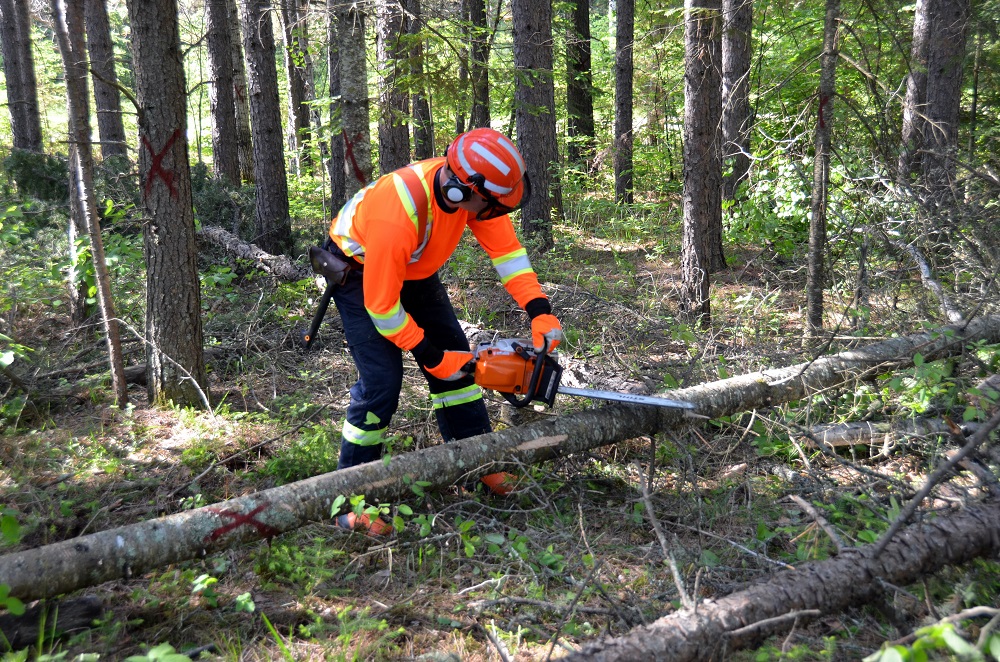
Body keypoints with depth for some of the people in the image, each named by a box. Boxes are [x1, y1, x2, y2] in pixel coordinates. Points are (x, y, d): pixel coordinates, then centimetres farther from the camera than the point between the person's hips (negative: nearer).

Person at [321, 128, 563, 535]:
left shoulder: (468, 186, -23)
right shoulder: (398, 216, -42)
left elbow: (506, 248, -13)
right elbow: (381, 305, -32)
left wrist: (540, 312, -23)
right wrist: (431, 358, -22)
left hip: (414, 268, 7)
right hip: (359, 272, -7)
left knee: (456, 356, 5)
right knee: (382, 381, -15)